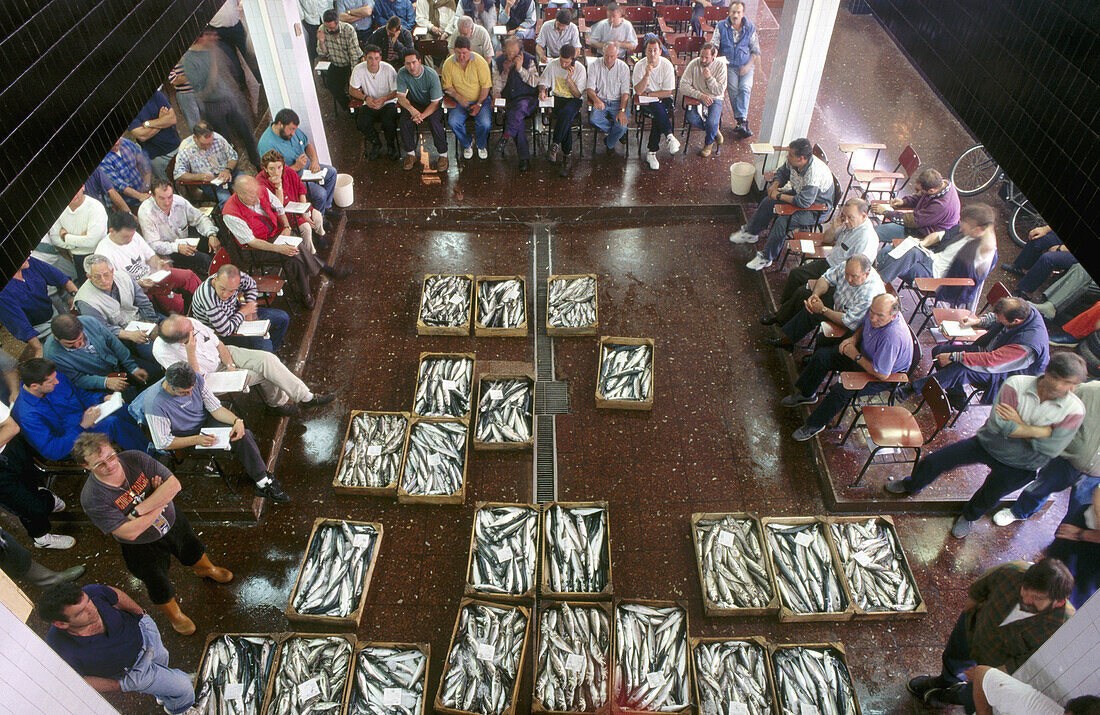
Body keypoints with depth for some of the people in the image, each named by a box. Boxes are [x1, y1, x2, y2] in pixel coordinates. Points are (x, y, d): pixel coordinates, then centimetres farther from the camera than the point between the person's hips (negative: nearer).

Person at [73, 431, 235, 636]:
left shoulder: (135, 459, -25)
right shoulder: (92, 499, -33)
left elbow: (174, 484, -27)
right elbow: (130, 533, -33)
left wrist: (139, 509, -34)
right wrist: (160, 499, -28)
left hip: (173, 521, 3)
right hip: (142, 547, -3)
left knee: (193, 550, 31)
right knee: (159, 587, 20)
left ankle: (206, 569, 66)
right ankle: (173, 614, 52)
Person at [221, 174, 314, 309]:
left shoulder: (263, 192, -8)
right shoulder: (230, 214, -24)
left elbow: (279, 208, 11)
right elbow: (251, 241, -23)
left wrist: (287, 227, -7)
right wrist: (278, 248, -32)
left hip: (278, 233, 5)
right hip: (257, 249, -5)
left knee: (299, 247, -23)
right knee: (294, 256, -27)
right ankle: (305, 293, -7)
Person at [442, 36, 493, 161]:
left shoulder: (479, 61, -10)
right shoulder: (448, 63, -4)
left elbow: (486, 85, -8)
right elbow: (447, 86, 2)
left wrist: (479, 104, -15)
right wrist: (458, 98, -15)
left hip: (480, 99, -1)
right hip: (460, 101, 2)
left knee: (485, 123, -27)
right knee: (453, 122, -25)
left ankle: (481, 145, 8)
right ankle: (467, 144, 5)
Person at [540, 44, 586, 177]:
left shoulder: (580, 69, -6)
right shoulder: (552, 65, -1)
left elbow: (578, 94, -7)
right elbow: (543, 82, 11)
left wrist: (569, 78, -19)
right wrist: (542, 90, -13)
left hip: (573, 101, -1)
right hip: (556, 98, 1)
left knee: (566, 113, -38)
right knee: (567, 120, -31)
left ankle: (555, 145, -33)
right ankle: (566, 153, -28)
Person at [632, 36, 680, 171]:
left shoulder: (667, 65, -6)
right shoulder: (640, 66, -6)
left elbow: (668, 92, -7)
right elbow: (638, 91, -16)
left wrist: (648, 94, -10)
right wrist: (647, 75, -28)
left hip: (664, 100, 0)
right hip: (646, 103, 0)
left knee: (657, 117, -31)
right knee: (657, 109, -35)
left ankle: (652, 153, -27)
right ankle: (669, 136, -36)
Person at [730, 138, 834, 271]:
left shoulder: (814, 174, -38)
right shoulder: (794, 162, -13)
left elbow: (804, 202, -38)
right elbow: (782, 172, 10)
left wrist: (779, 195, -26)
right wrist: (775, 184, -13)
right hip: (799, 194, 9)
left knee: (782, 222, -25)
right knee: (768, 202, 2)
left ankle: (766, 258, -10)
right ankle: (750, 232, 21)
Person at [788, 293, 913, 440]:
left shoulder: (892, 338, -40)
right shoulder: (875, 309, -17)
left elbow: (881, 374, -33)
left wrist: (856, 356, -24)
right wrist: (853, 338, -10)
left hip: (888, 376, -8)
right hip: (864, 353, 9)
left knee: (841, 390, -26)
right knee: (822, 355, 3)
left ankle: (814, 425, -4)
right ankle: (804, 394, 24)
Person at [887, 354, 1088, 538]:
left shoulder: (1075, 411, -20)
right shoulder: (1015, 385, -24)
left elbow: (1049, 450, -22)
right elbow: (1001, 425, -29)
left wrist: (1018, 424, -21)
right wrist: (1039, 431, -27)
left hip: (1017, 466, 0)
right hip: (986, 444, 0)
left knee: (988, 499, 18)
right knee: (932, 462, 0)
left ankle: (969, 516, 56)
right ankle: (911, 486, 34)